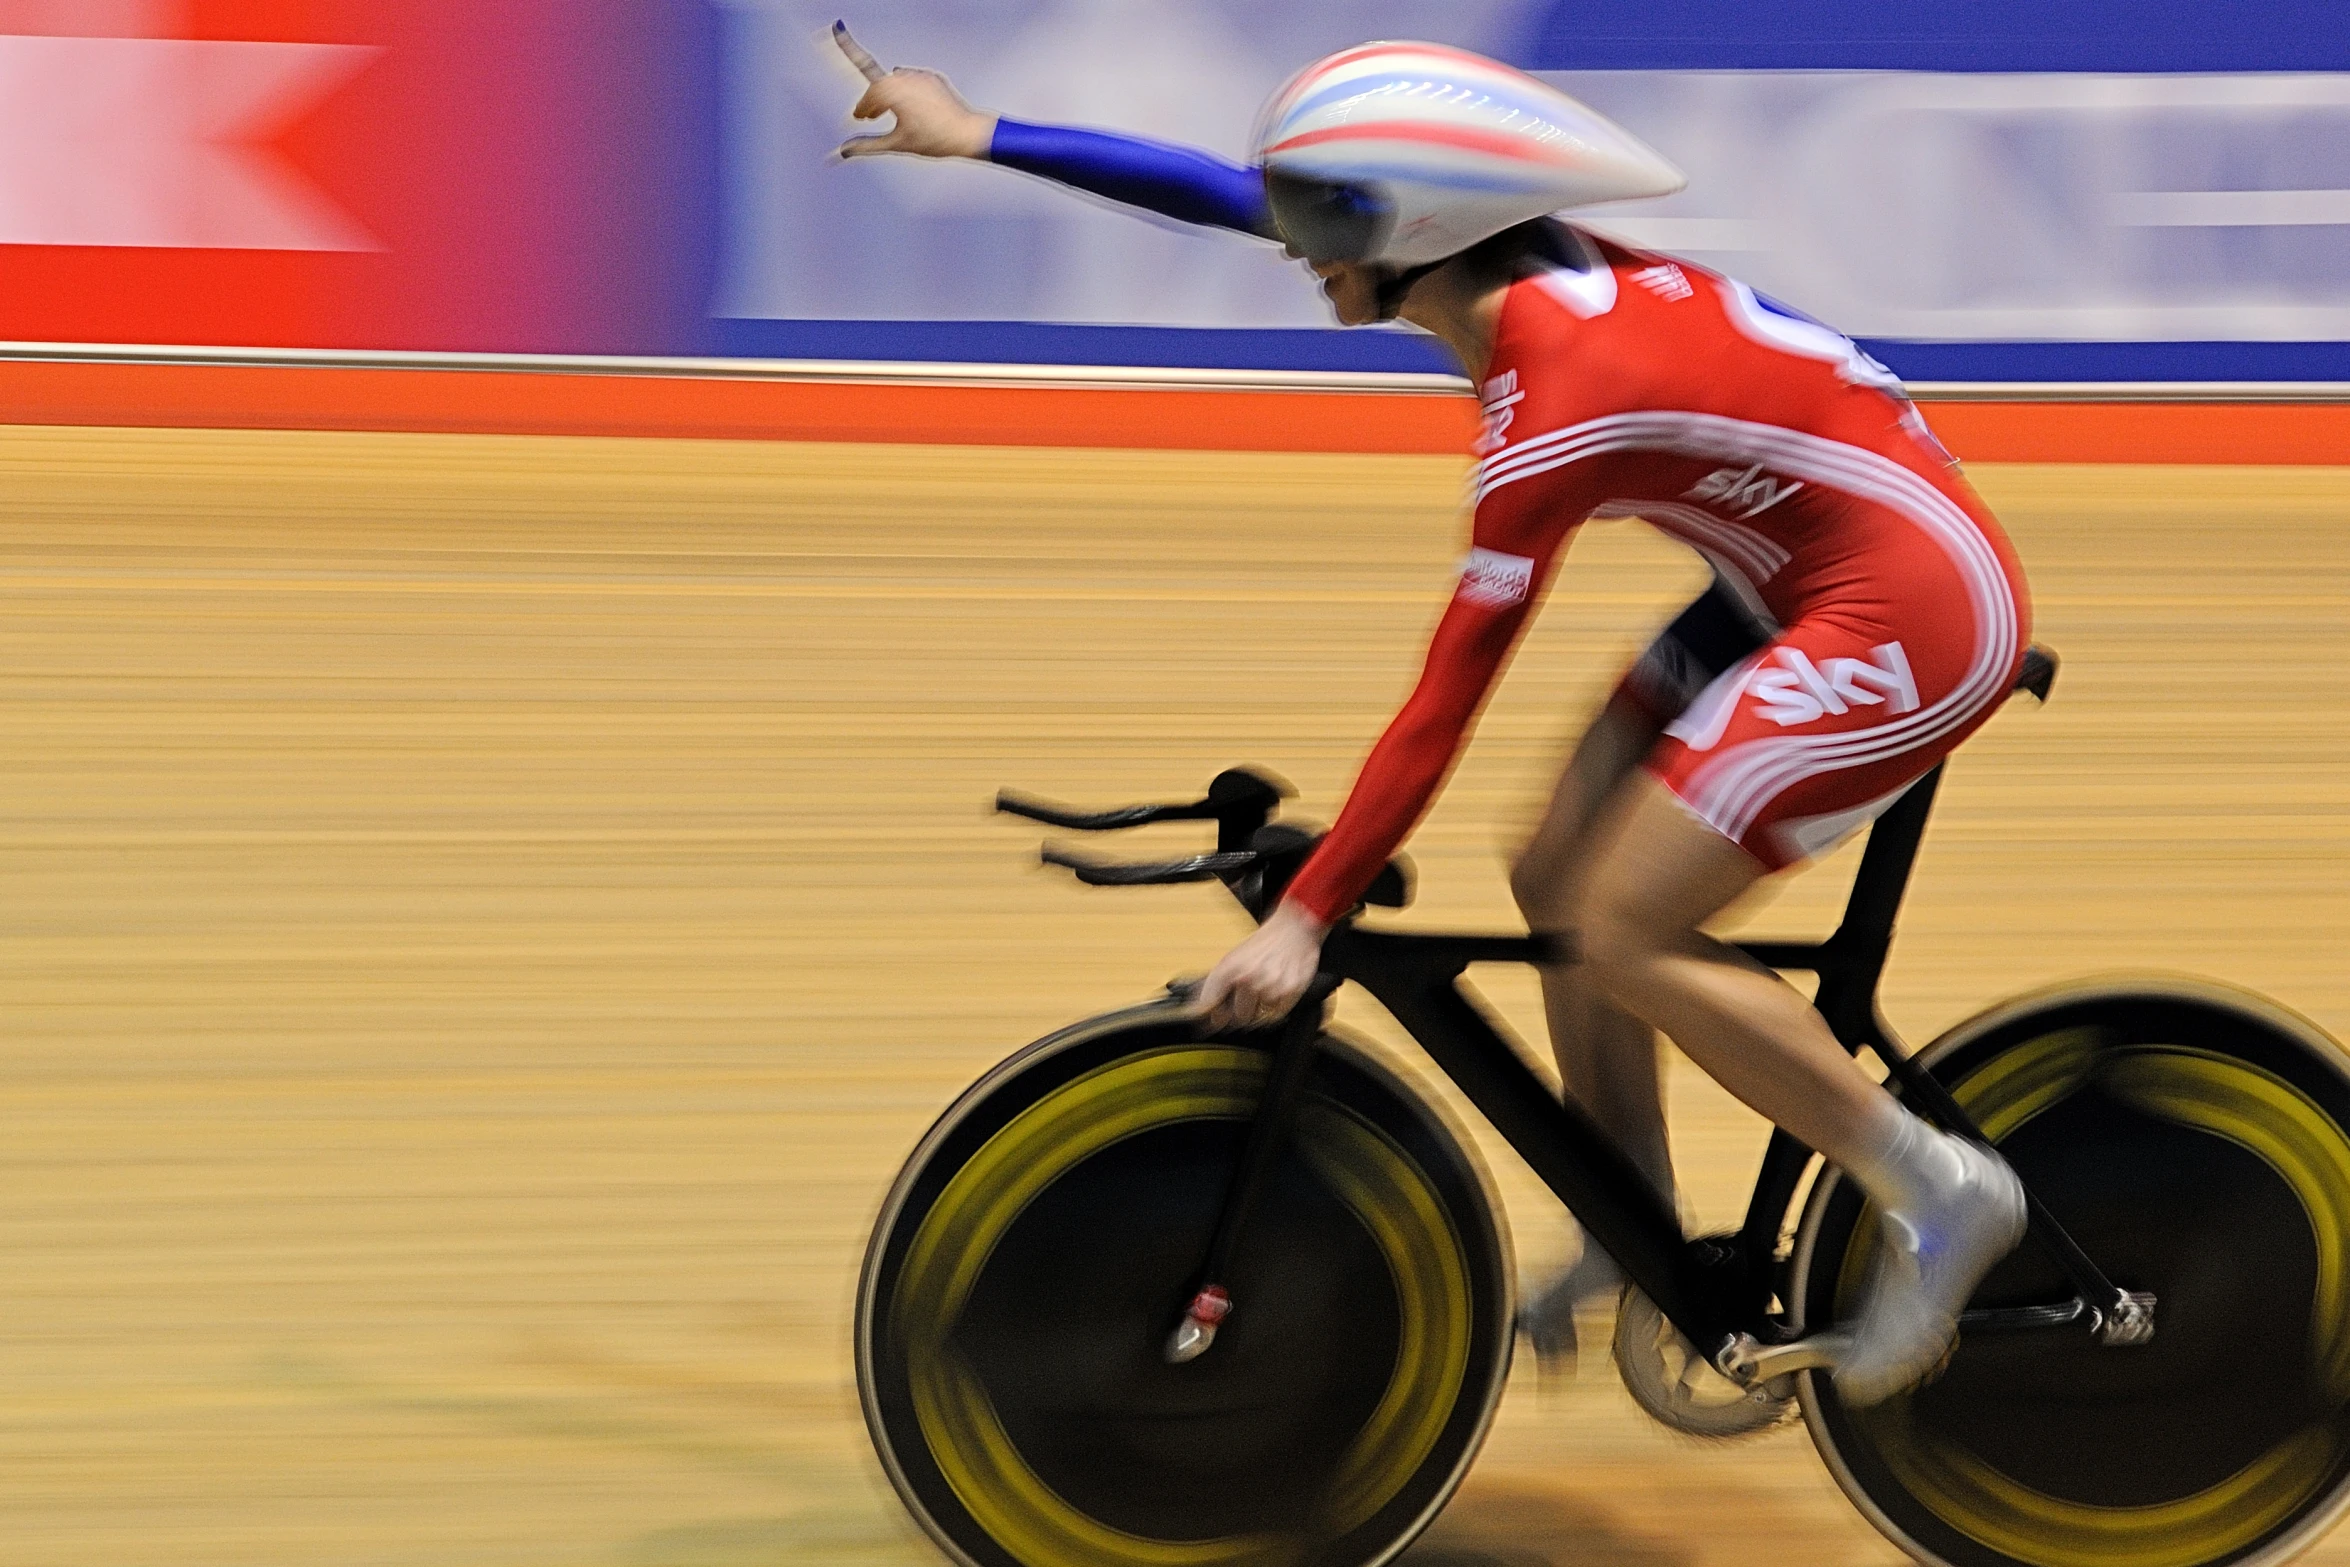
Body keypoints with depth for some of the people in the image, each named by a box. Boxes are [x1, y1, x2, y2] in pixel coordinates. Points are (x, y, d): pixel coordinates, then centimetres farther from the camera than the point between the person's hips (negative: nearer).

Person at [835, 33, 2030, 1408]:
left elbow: (1445, 704, -25)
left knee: (1619, 934, -12)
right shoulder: (1534, 268, 0)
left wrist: (1308, 915, -20)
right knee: (1558, 878, 7)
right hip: (1814, 583, 10)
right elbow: (1229, 195, 8)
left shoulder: (1556, 399, -25)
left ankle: (1939, 1190, -3)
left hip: (1906, 618, -10)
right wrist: (982, 139, 13)